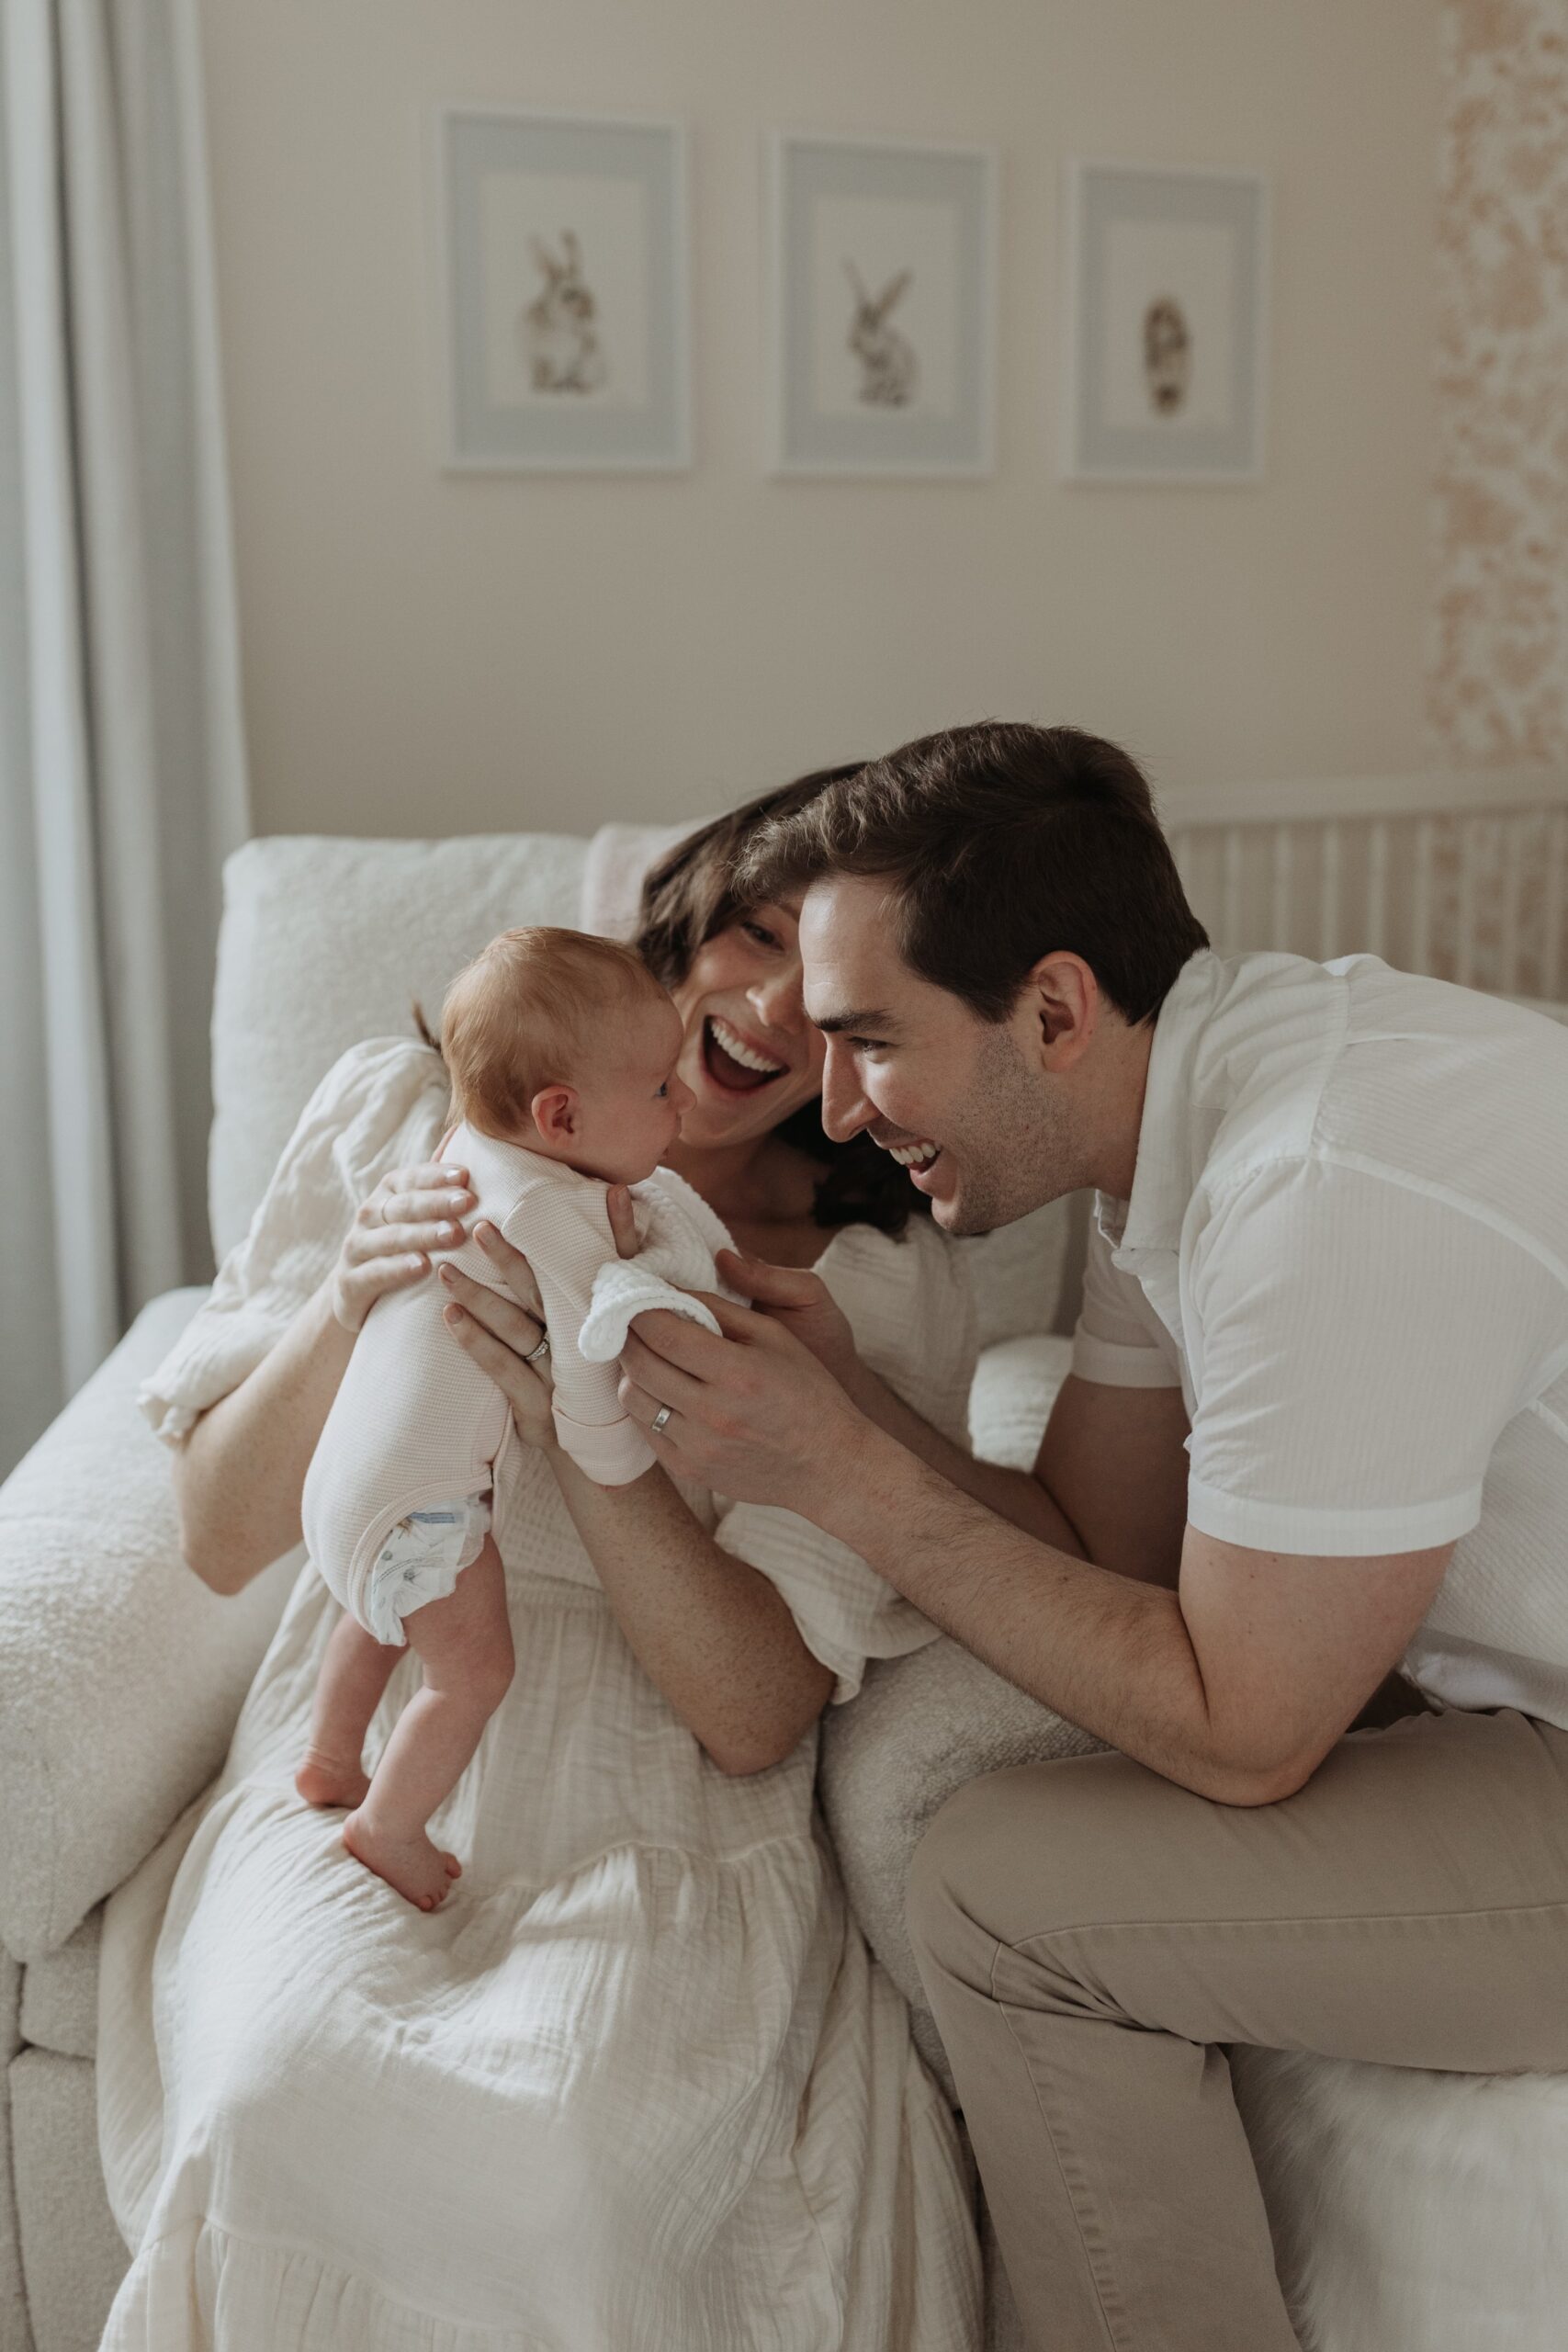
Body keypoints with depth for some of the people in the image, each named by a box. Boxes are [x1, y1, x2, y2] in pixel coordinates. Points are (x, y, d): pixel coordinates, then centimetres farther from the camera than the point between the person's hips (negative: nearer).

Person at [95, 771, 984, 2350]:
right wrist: (346, 1305, -16)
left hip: (659, 1818, -1)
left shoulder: (886, 1286, -3)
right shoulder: (402, 1112, 2)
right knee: (277, 2092, -29)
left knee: (557, 2135, -30)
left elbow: (752, 1715, -8)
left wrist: (585, 1423, -22)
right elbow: (219, 1538, 3)